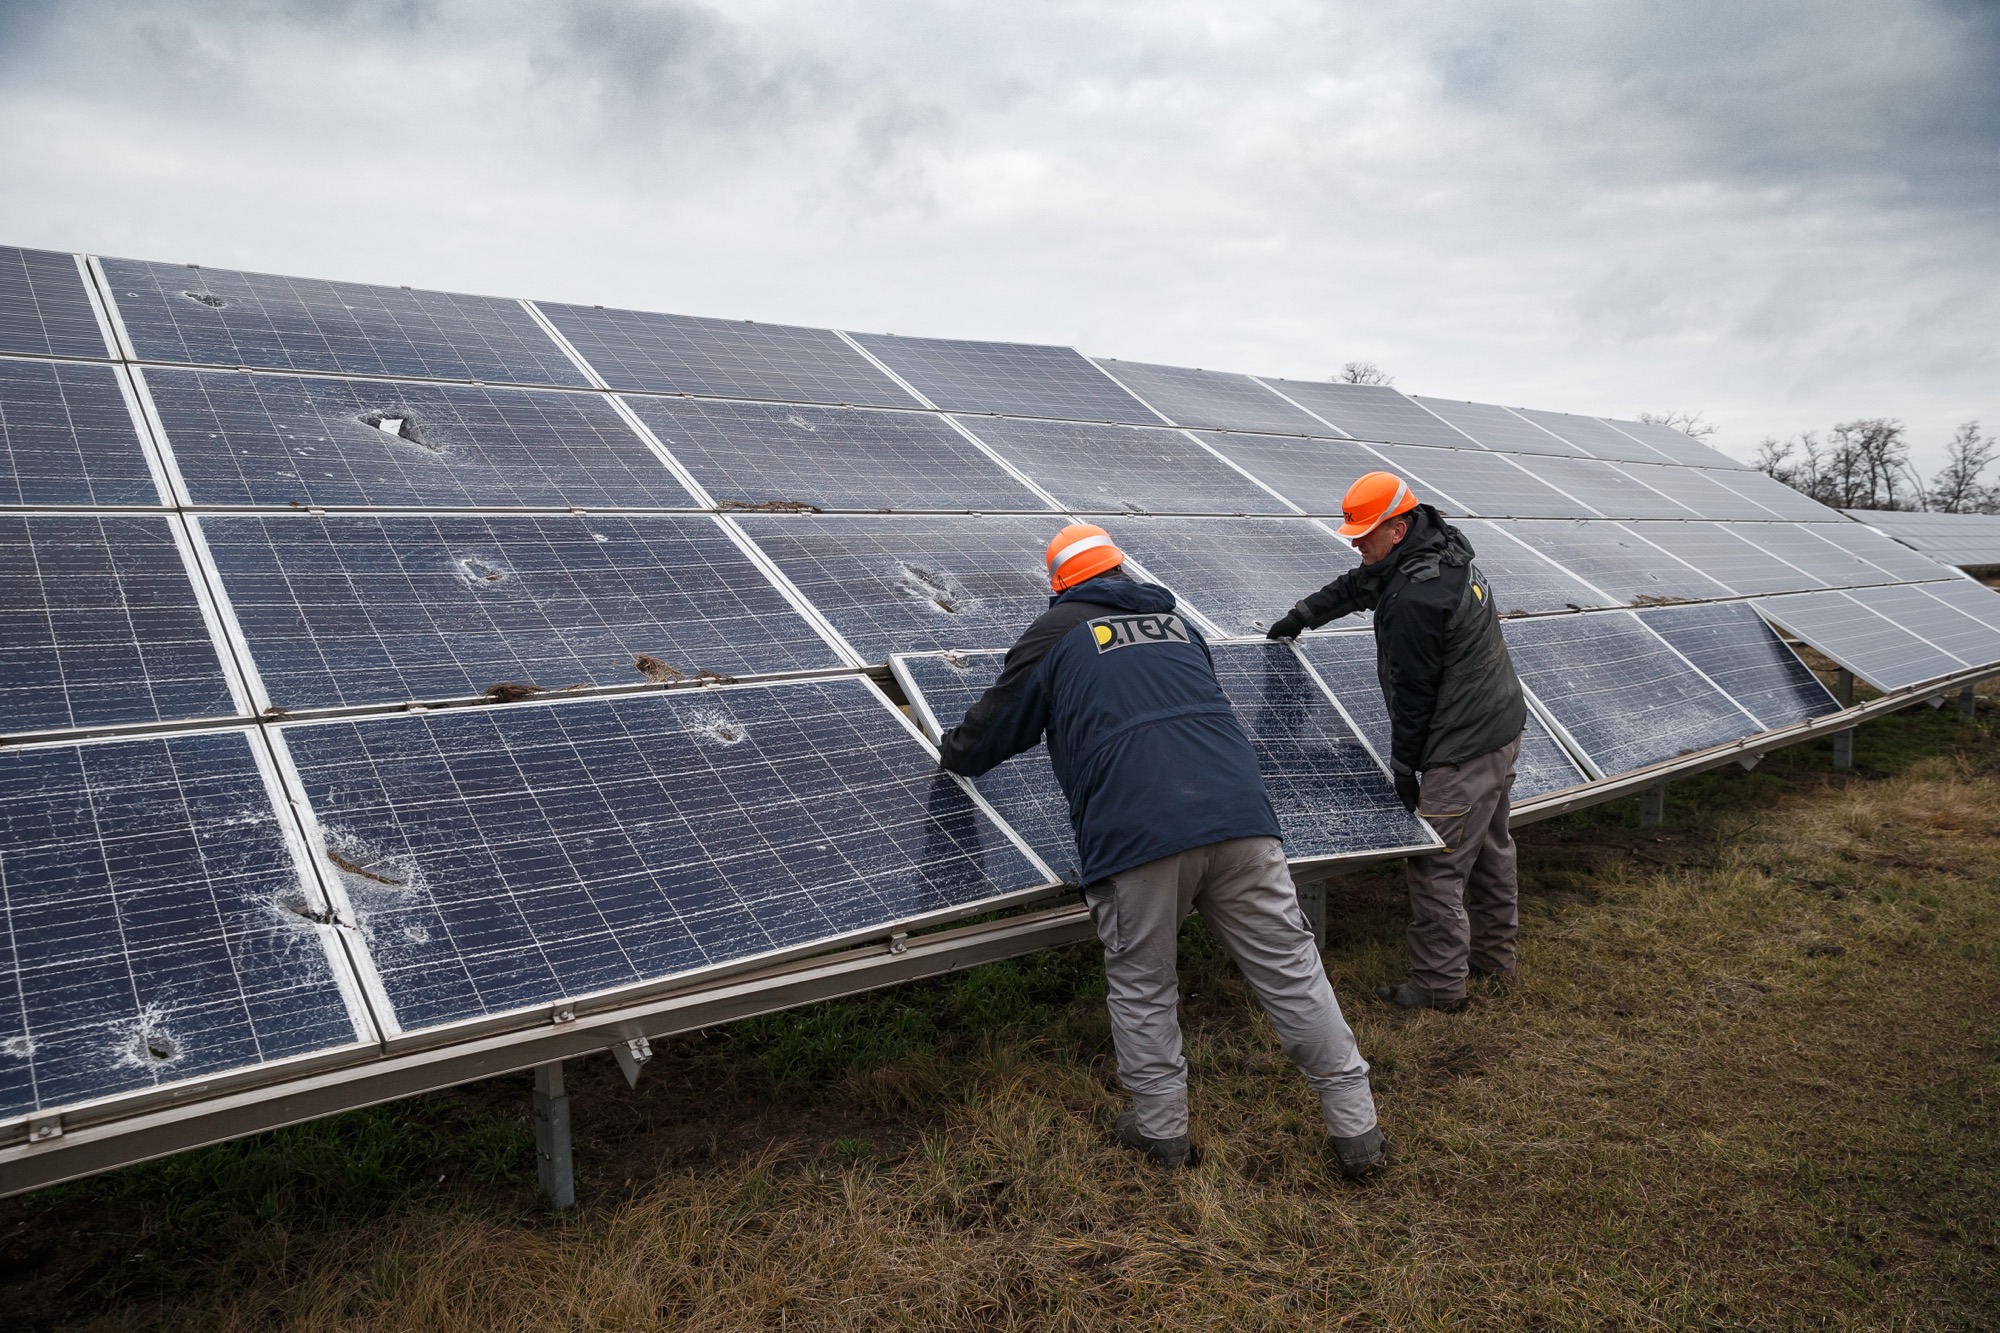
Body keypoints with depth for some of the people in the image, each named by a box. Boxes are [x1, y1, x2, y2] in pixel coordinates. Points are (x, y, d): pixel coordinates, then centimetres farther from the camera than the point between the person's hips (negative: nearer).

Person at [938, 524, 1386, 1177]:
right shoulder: (1175, 621, 26)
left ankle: (1161, 1128, 25)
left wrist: (954, 752, 45)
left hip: (1135, 835, -4)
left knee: (1141, 986, 15)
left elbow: (997, 723, 23)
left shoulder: (1056, 633, 14)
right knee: (1291, 969, 10)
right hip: (1239, 813, 4)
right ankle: (1357, 1130, 17)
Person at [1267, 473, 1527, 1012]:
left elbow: (1412, 692, -19)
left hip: (1464, 749, -11)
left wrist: (1403, 765, -9)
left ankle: (1439, 983, 8)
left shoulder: (1414, 598, -27)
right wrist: (1302, 615, 31)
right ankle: (1492, 953, 37)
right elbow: (1359, 585, 21)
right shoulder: (1441, 548, 6)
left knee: (1436, 866, -2)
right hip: (1503, 725, 11)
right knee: (1490, 847, 22)